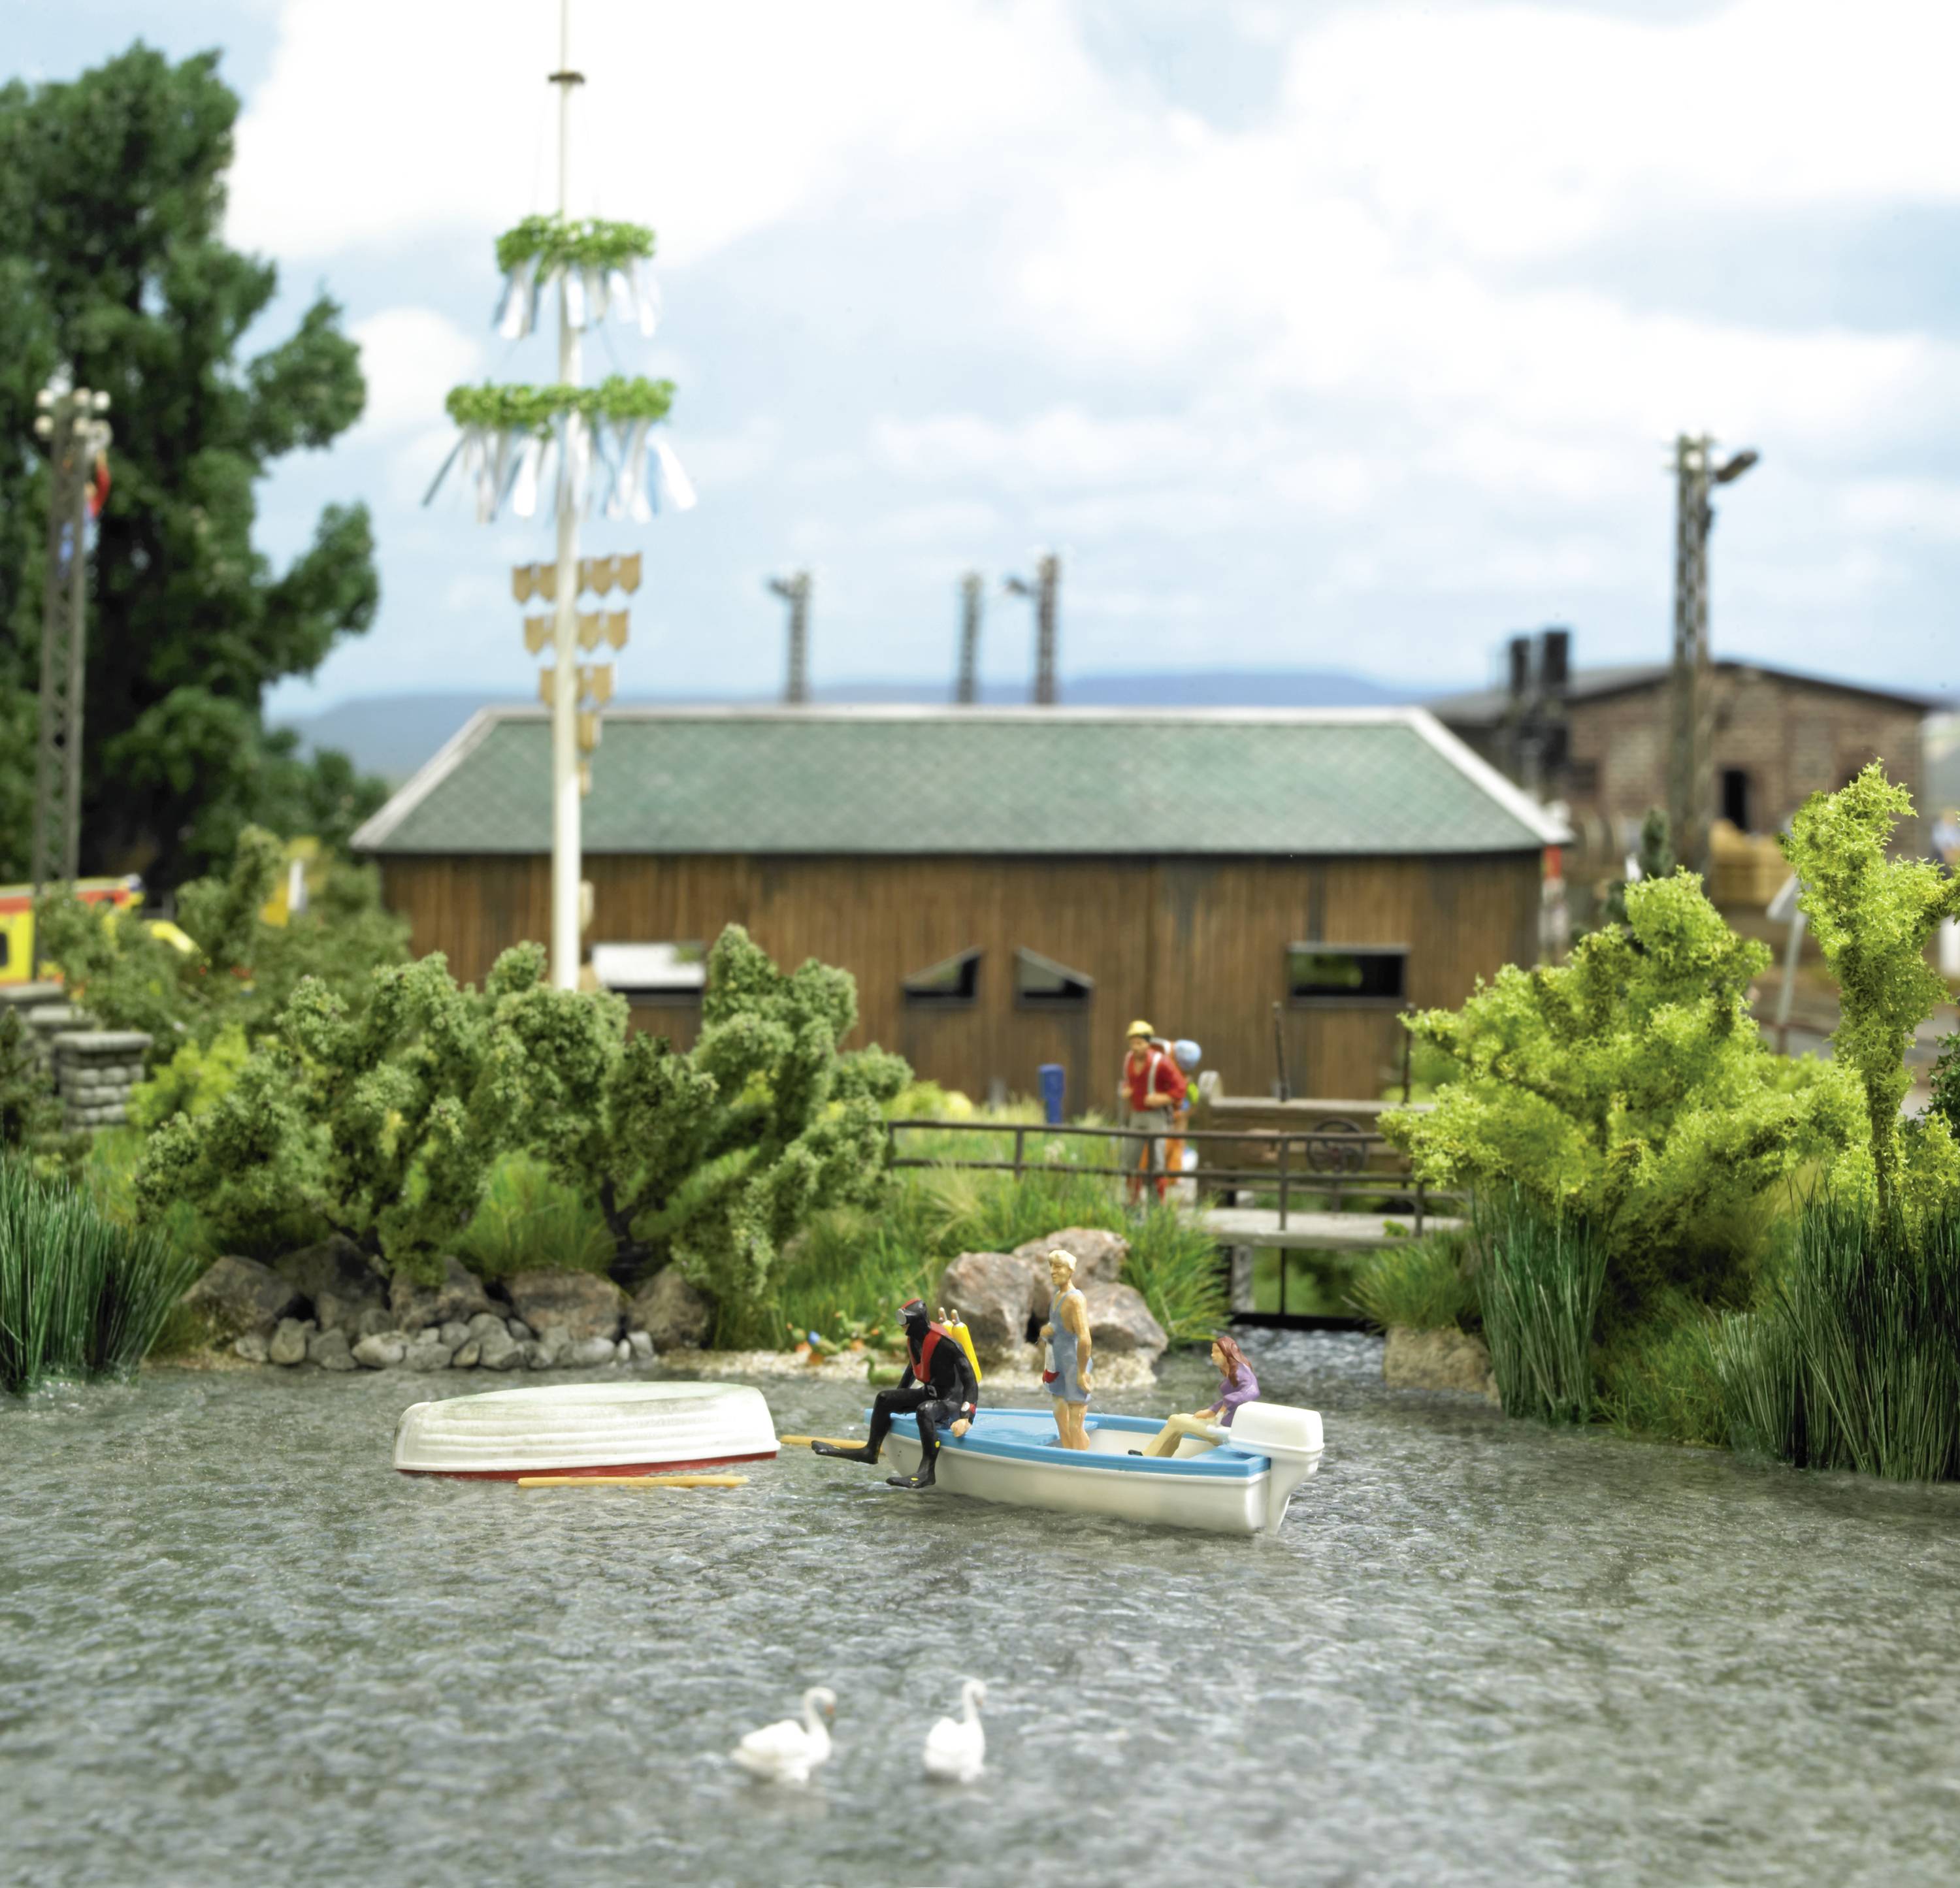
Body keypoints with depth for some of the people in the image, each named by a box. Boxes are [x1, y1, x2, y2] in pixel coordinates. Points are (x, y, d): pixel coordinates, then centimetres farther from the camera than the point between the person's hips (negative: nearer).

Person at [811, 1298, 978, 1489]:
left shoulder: (947, 1345, -24)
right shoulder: (914, 1341, 3)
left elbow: (971, 1382, -26)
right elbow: (912, 1370, 23)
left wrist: (965, 1418, -36)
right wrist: (895, 1404, 30)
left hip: (954, 1400, -9)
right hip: (931, 1394, 9)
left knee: (924, 1410, -39)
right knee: (884, 1398, 5)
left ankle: (927, 1472, -43)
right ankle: (870, 1451, 13)